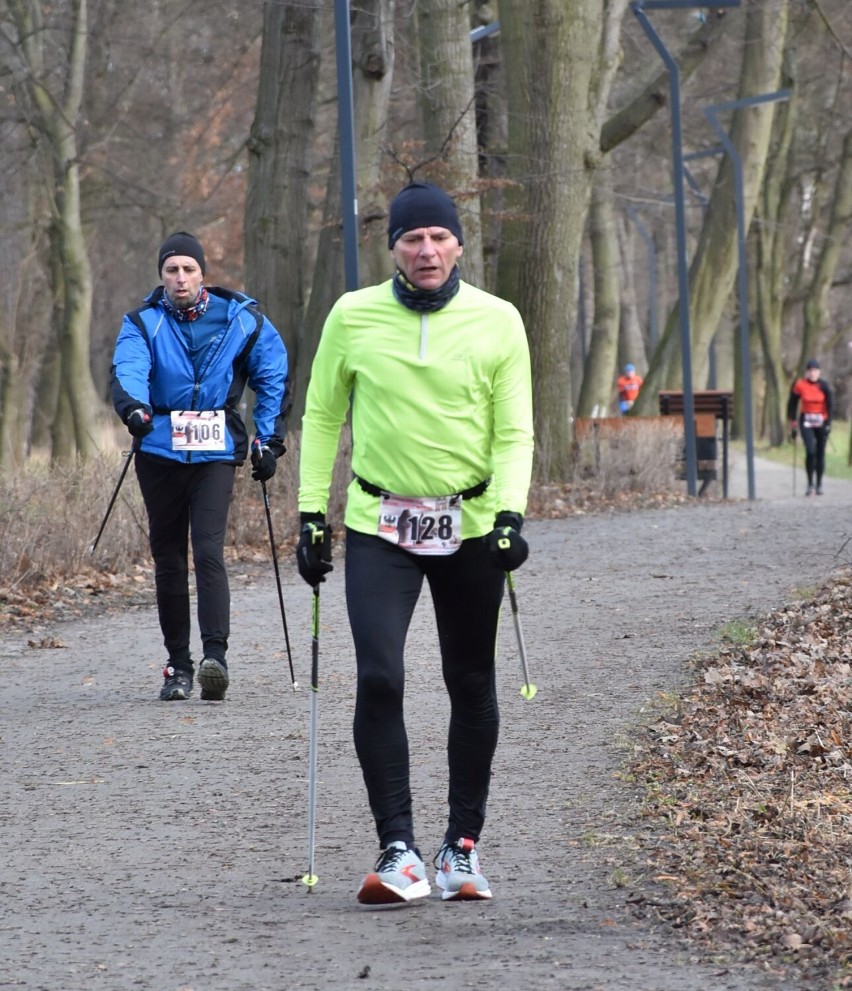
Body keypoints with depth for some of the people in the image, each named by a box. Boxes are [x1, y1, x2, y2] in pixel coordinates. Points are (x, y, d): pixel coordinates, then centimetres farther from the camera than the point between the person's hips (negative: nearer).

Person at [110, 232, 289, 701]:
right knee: (168, 558, 6)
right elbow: (128, 368, -18)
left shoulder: (239, 320, 3)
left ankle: (215, 653, -25)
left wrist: (269, 440, 8)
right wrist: (133, 406, -39)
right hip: (159, 451, 2)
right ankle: (178, 664, 13)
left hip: (216, 453, -2)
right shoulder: (143, 322, 1)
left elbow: (272, 378, 13)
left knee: (208, 551, -17)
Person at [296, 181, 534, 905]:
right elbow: (322, 418, 8)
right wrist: (312, 513, 4)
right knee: (379, 680, -14)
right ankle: (399, 853, -11)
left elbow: (514, 432, 0)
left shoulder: (497, 321, -2)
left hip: (471, 527, 1)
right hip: (379, 527, -1)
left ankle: (464, 845, 22)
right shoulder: (353, 317, -1)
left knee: (472, 687, 9)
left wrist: (510, 512, -14)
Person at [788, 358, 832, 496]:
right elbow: (792, 404, 3)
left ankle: (819, 484, 16)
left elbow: (829, 405, -6)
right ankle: (810, 484, -9)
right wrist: (793, 424, 3)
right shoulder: (799, 385, -6)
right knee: (810, 452, -16)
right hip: (806, 422, -1)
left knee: (820, 454, 5)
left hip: (821, 422, 1)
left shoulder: (823, 385, -7)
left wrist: (828, 424, -14)